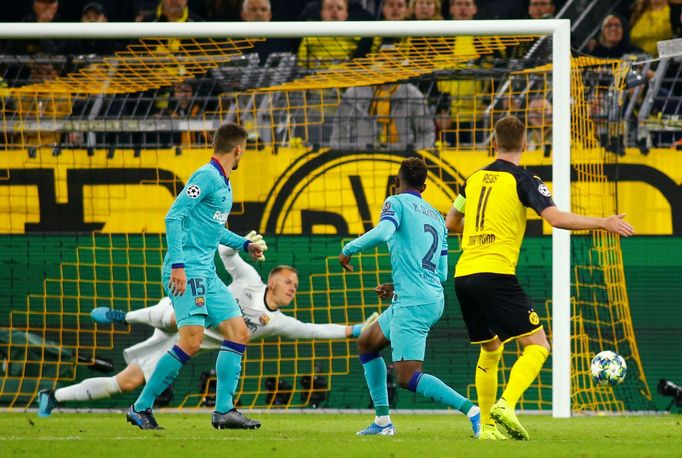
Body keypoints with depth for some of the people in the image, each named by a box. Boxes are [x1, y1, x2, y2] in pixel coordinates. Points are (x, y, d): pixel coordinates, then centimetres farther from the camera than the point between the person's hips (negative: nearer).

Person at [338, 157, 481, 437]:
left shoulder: (397, 203, -2)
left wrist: (348, 250, -8)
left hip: (411, 303, -9)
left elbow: (382, 232, -24)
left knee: (408, 377, -12)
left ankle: (472, 411, -24)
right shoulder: (436, 217, 20)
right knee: (366, 344, 24)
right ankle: (383, 421, 22)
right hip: (433, 300, 9)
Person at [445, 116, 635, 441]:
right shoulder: (522, 180, -2)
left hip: (463, 276, 6)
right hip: (495, 273, -6)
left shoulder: (475, 179, 16)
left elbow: (451, 223, 28)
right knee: (537, 345, -3)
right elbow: (557, 218, -14)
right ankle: (506, 405, -24)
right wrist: (604, 224, -5)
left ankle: (487, 425, 16)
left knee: (490, 350, 21)